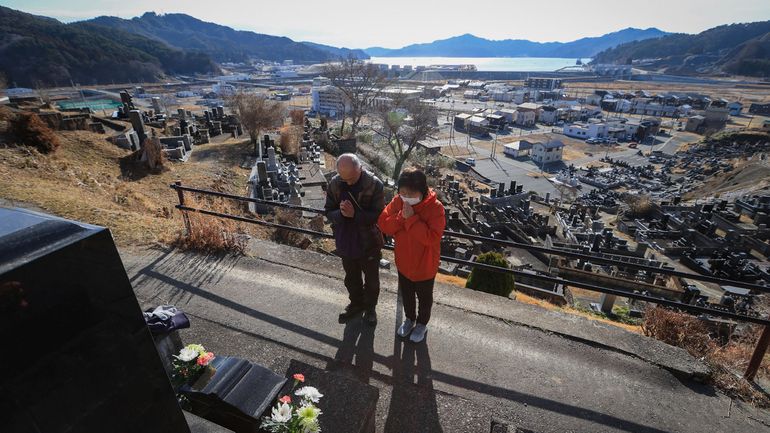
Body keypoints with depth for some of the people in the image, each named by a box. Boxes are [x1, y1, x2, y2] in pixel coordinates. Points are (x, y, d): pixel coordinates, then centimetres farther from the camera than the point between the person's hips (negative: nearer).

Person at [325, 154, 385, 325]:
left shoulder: (374, 184, -21)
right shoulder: (334, 183, -10)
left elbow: (379, 215, -20)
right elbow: (328, 211, -4)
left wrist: (355, 214, -33)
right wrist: (340, 213, -27)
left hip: (369, 242, -3)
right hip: (346, 241, 4)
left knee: (371, 279, 19)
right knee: (351, 277, 25)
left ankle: (370, 307, 45)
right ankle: (356, 303, 52)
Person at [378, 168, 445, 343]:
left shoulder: (435, 207, -26)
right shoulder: (398, 201, -12)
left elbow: (432, 238, -32)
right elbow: (383, 225, -12)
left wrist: (411, 218, -35)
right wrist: (401, 217, -29)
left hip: (424, 264, -4)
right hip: (403, 261, 4)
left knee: (424, 296, 21)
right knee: (406, 293, 26)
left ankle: (422, 323, 47)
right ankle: (409, 318, 52)